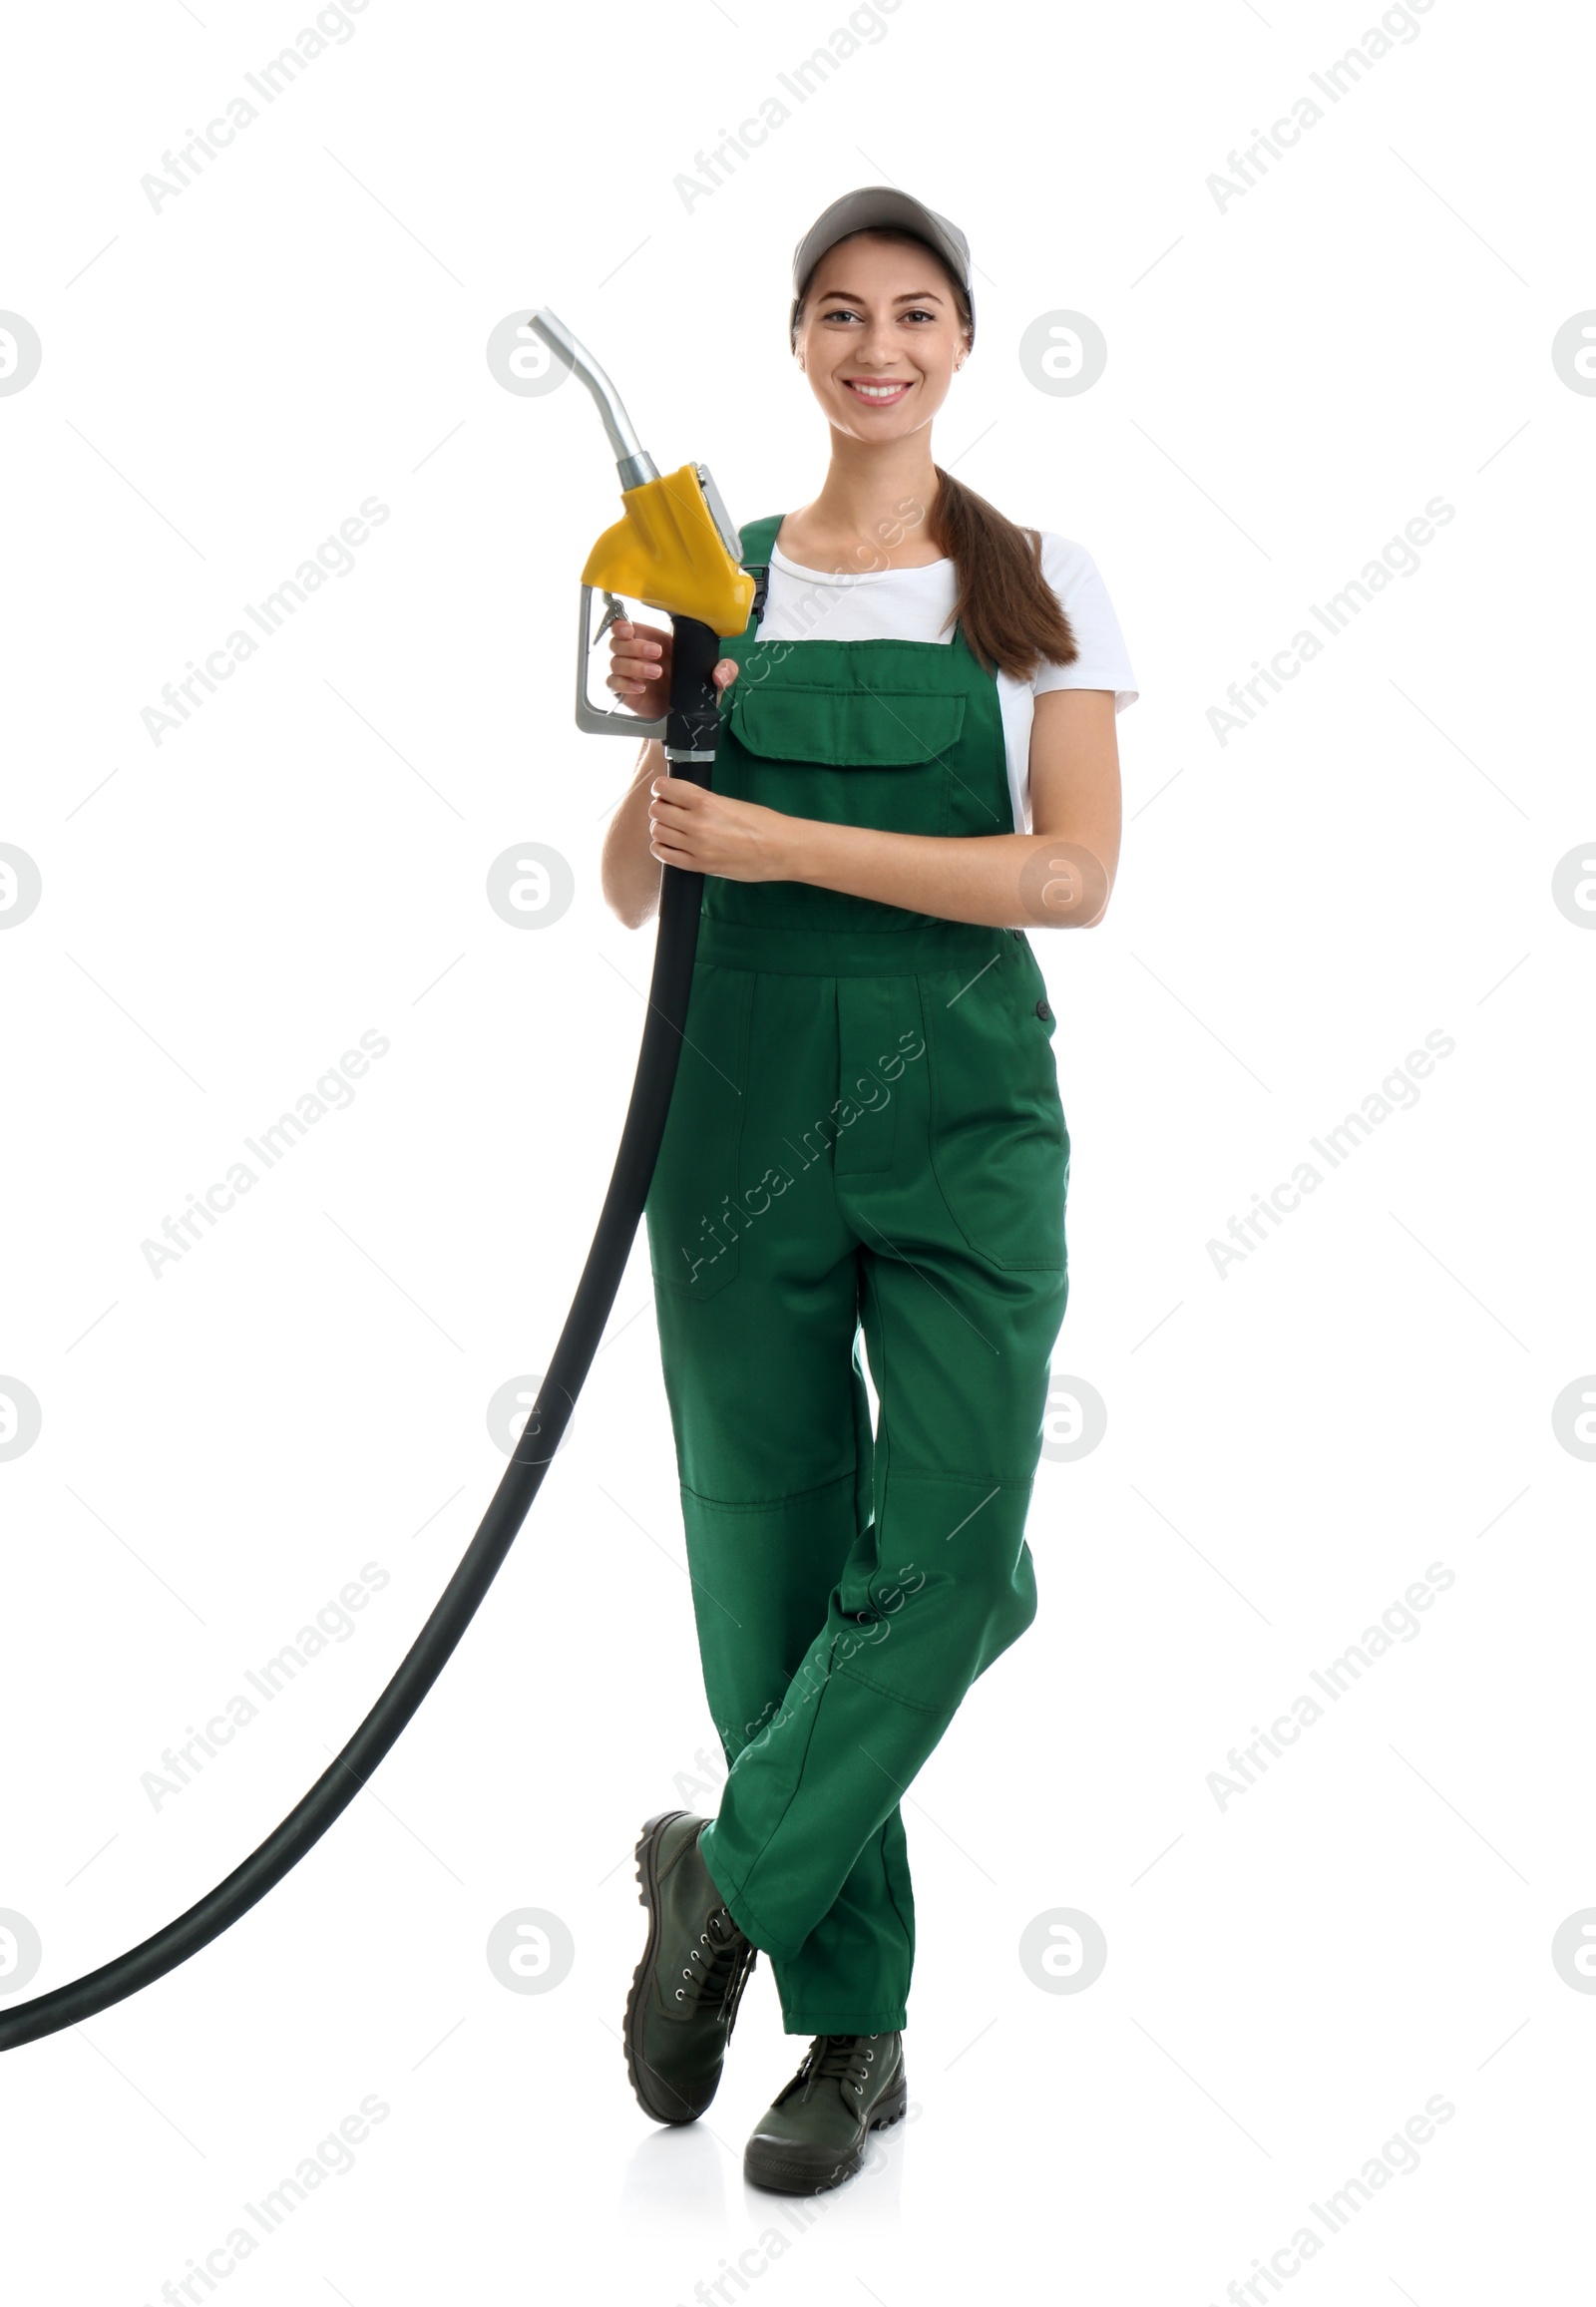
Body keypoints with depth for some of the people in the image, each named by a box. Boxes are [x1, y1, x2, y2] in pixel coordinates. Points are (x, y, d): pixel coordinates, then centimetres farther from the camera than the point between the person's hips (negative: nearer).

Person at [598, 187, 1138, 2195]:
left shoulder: (1039, 585, 3)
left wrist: (788, 842, -15)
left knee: (953, 1549, -13)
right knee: (777, 1557, 4)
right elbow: (634, 887, 10)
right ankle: (853, 2026, 17)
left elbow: (1073, 875, -9)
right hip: (745, 1104, 2)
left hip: (964, 1113, -1)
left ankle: (725, 1874, 10)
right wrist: (661, 732, -10)